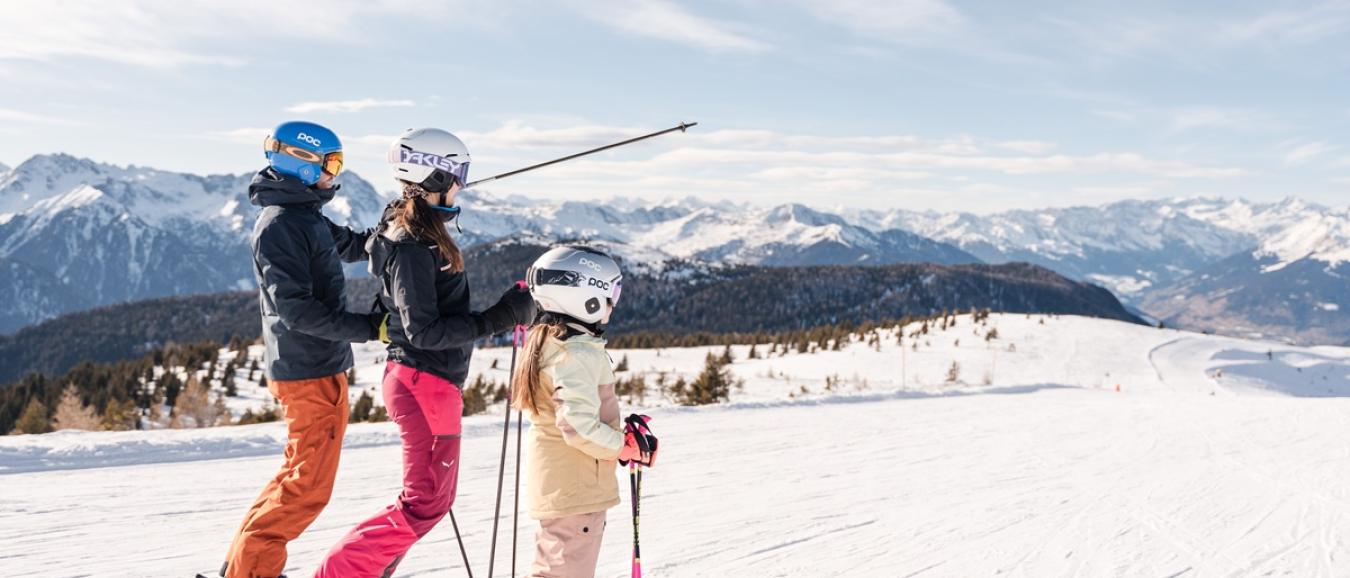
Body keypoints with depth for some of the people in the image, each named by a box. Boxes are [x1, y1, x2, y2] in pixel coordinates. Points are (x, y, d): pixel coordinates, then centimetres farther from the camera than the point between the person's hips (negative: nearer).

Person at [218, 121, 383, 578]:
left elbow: (351, 245, 28)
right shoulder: (279, 226, -16)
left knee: (301, 476, 19)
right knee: (308, 485, -3)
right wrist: (369, 328, -23)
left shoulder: (306, 218, 13)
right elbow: (296, 309, -23)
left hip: (320, 368, 10)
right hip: (310, 372, -10)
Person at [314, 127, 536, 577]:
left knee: (435, 495, 19)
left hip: (427, 383, 10)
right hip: (425, 386, -10)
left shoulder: (415, 231, 10)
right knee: (424, 504, -2)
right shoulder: (412, 247, -20)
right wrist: (499, 318, -23)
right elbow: (424, 331, -23)